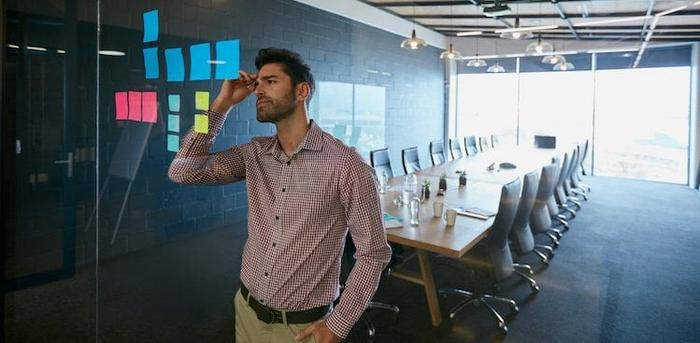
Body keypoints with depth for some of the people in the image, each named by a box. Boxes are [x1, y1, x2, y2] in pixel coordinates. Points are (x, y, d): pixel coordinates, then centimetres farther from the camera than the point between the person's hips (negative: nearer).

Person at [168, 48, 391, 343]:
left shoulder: (345, 163, -19)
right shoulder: (254, 154, -1)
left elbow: (373, 252, -14)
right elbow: (183, 172, -6)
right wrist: (221, 104, -10)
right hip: (247, 311, 5)